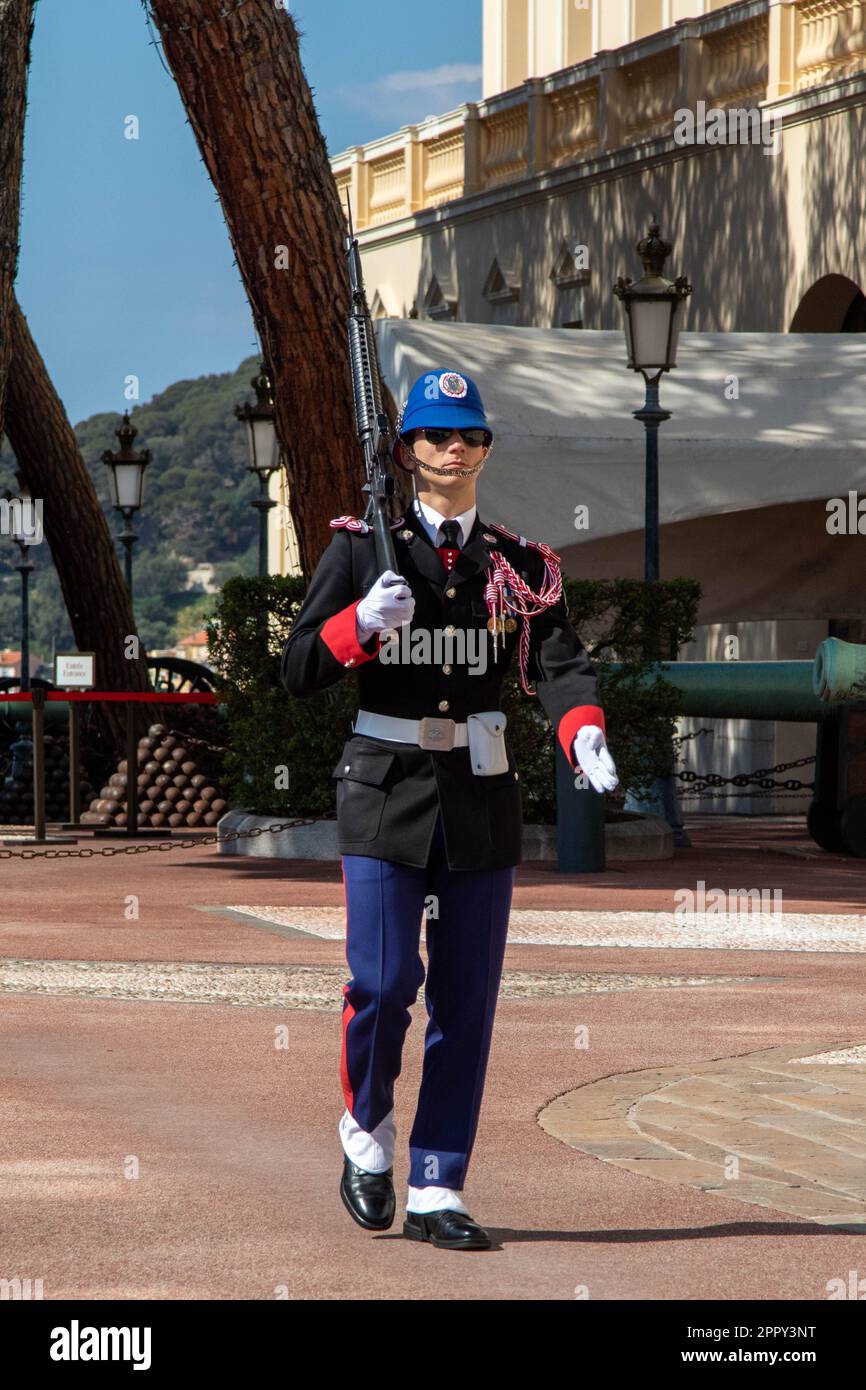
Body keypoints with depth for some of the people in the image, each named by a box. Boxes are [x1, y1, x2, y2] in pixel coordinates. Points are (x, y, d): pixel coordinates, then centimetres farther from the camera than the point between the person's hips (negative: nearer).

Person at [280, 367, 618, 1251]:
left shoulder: (520, 566, 8)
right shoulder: (361, 549, 2)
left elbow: (559, 663, -7)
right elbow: (297, 672, 0)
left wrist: (584, 736, -28)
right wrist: (361, 624, -19)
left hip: (481, 796, 3)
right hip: (385, 790, -2)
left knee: (466, 999, 3)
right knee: (385, 981, -12)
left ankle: (437, 1193, 11)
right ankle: (366, 1129, 18)